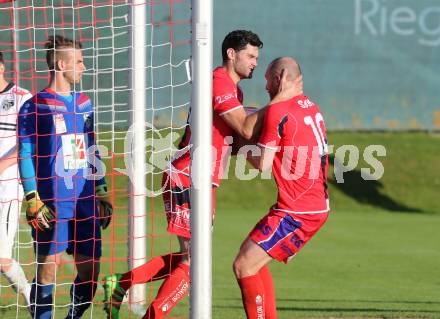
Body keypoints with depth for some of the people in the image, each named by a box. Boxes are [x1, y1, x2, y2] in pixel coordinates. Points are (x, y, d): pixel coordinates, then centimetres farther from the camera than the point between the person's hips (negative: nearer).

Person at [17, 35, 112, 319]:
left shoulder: (84, 104, 15)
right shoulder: (35, 106, -4)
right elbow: (24, 155, -6)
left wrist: (102, 193, 18)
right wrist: (32, 200, -14)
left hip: (85, 202, 6)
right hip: (52, 204, -6)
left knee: (90, 267, 4)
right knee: (49, 265, -8)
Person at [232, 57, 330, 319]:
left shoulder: (278, 111, -14)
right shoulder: (311, 108, 13)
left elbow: (262, 164, -14)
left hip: (297, 213, -10)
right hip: (318, 206, 10)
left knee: (243, 266, -8)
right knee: (254, 262, 18)